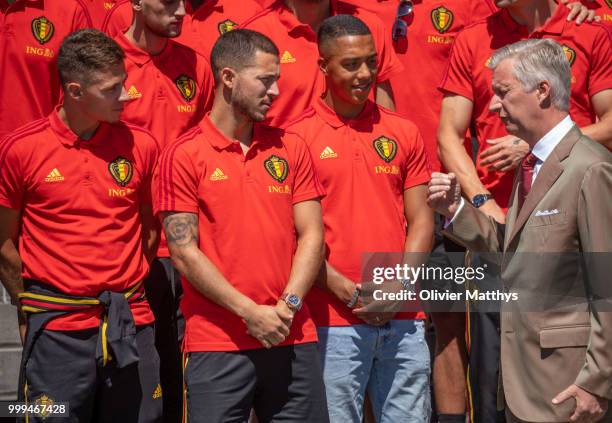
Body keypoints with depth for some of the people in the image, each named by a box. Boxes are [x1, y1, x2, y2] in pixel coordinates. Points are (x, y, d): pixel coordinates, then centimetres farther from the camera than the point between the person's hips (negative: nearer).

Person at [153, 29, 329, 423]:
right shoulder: (183, 155, -2)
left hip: (294, 340, 4)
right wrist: (250, 312, -11)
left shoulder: (291, 149, 9)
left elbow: (312, 235, 5)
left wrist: (287, 305, -8)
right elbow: (185, 253, -7)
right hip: (216, 345, -3)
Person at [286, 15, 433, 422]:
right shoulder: (297, 136, -2)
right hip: (333, 320, -3)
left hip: (403, 317, 3)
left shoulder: (404, 132, 9)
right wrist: (346, 291, -11)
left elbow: (421, 220, 8)